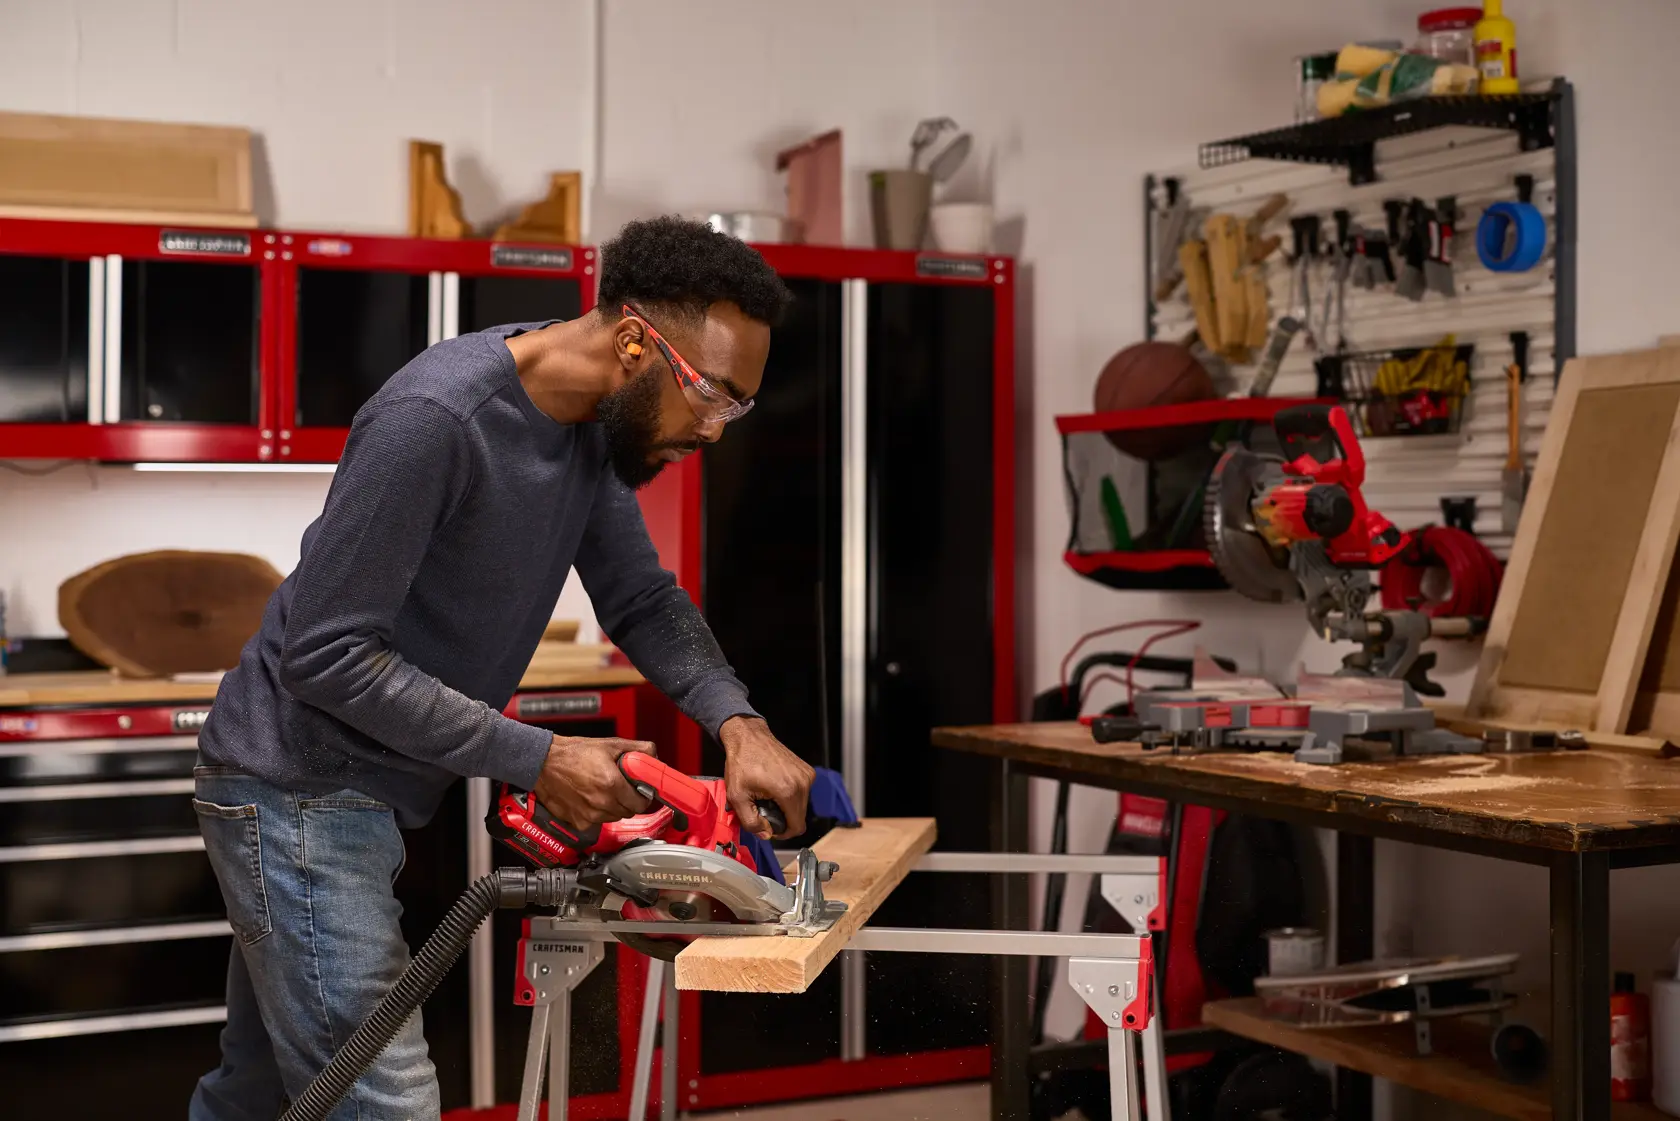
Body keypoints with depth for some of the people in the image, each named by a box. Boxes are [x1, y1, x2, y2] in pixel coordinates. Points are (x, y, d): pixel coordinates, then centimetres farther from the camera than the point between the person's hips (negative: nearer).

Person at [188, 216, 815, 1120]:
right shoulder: (434, 418, -27)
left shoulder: (595, 420, -1)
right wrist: (537, 758, -23)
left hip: (365, 799, 9)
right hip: (296, 793, -9)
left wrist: (738, 725, -11)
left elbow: (640, 599, 6)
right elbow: (327, 652, -25)